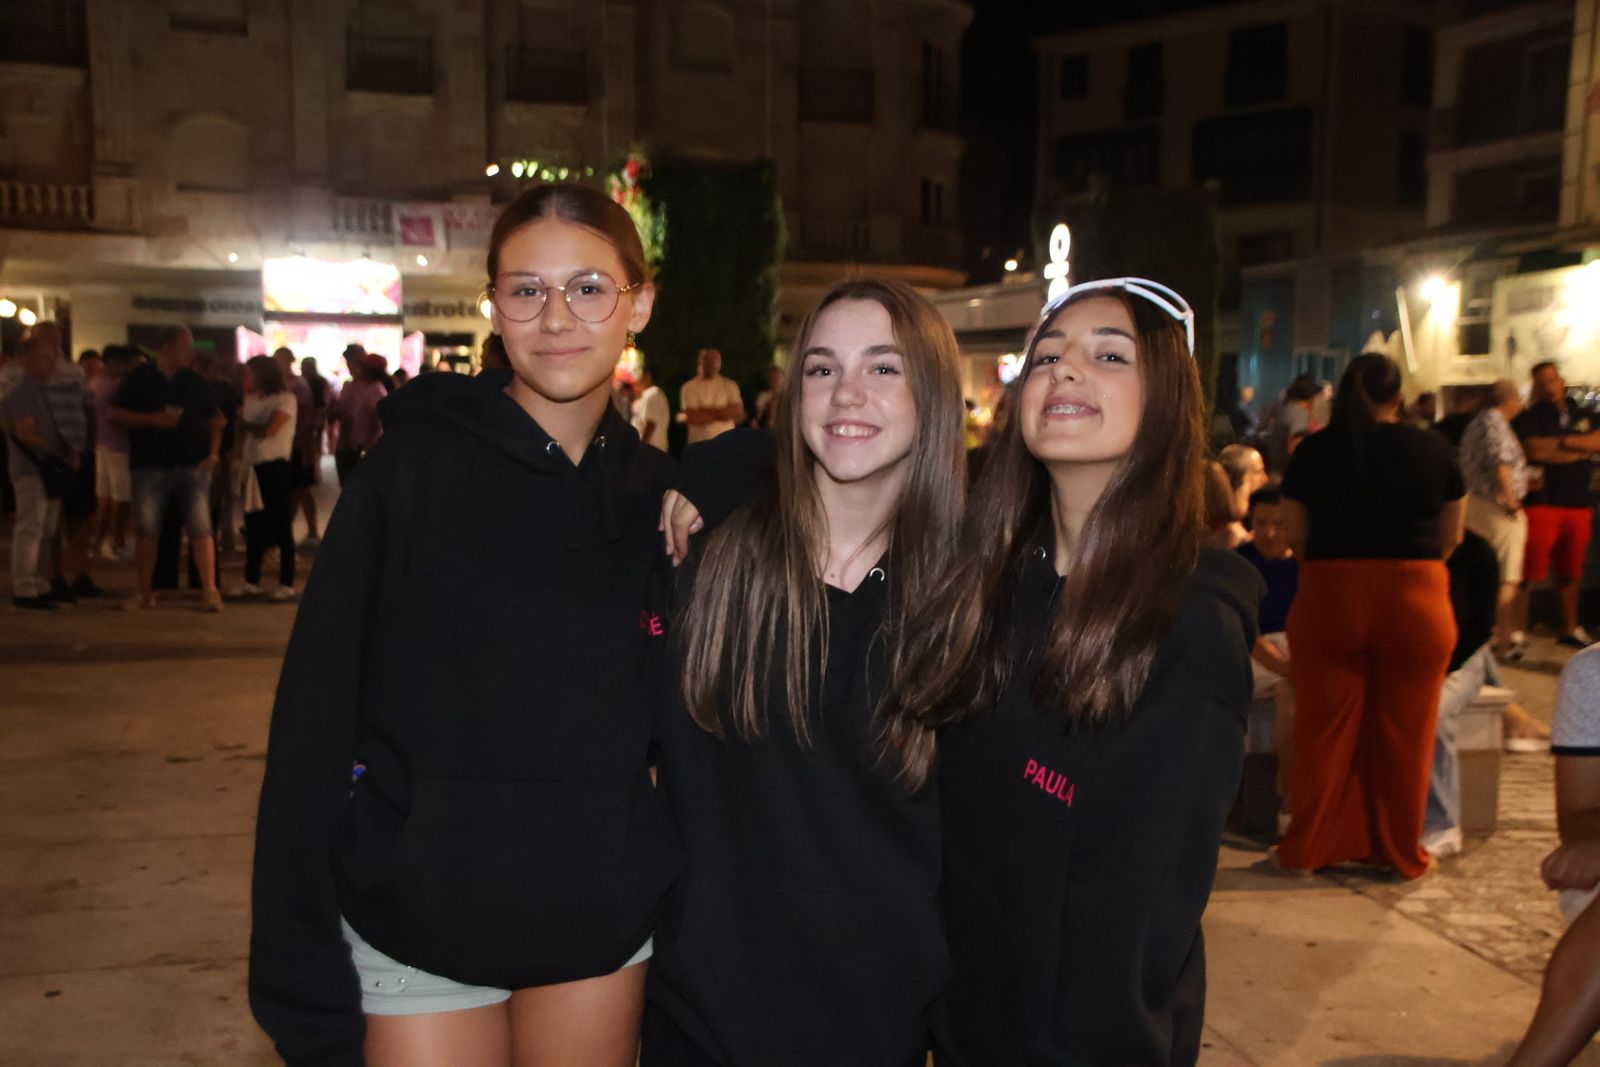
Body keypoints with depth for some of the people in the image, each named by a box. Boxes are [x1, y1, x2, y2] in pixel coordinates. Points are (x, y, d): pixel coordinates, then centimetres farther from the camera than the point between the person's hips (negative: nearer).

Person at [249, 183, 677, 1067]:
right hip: (420, 928, -3)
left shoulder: (657, 492, 0)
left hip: (602, 923, 3)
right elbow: (316, 721, -13)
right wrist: (305, 987, -13)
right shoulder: (413, 468, -12)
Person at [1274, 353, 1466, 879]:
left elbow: (1297, 537, 2)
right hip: (1415, 598, 0)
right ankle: (1402, 852, 23)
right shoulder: (1433, 448, 1)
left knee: (1324, 727, 10)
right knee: (1405, 731, 11)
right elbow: (1450, 537, 8)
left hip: (1328, 597, 0)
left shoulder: (1314, 450, 0)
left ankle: (1307, 849, 19)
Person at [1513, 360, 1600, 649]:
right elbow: (1534, 450, -15)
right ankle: (1517, 631, -5)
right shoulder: (1529, 418, 1)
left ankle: (1570, 629, 27)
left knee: (1569, 572, 15)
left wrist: (1564, 441, -11)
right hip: (1542, 503, -5)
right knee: (1528, 572, -9)